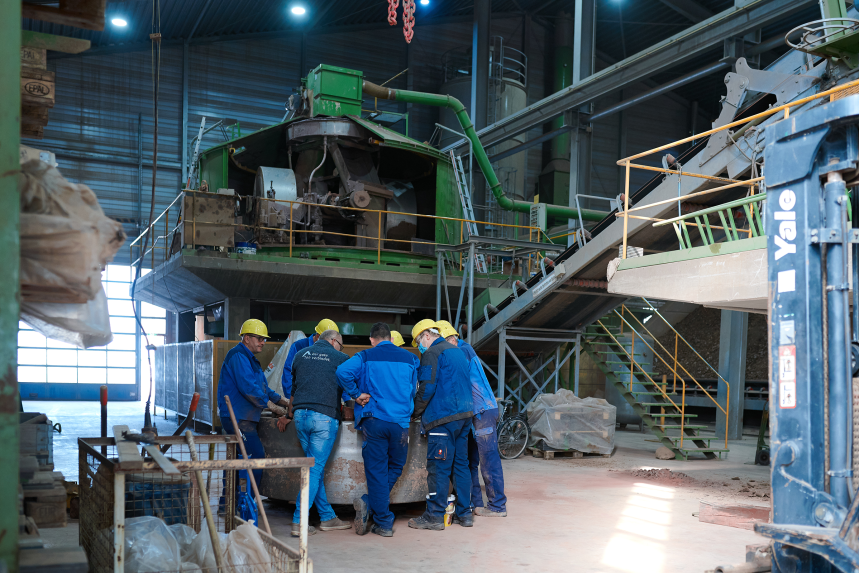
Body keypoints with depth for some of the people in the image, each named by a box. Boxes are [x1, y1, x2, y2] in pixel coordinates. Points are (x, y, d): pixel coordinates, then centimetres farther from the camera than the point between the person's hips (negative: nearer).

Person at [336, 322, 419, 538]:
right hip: (401, 422, 2)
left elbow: (343, 371, -13)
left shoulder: (366, 357, 3)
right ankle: (369, 504, 0)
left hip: (373, 421, -2)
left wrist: (356, 395, 1)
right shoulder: (409, 358, 11)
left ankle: (384, 524, -2)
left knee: (376, 471, 2)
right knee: (395, 469, 15)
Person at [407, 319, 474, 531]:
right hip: (464, 414, 9)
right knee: (461, 464, 12)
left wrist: (416, 410, -1)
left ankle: (434, 516, -2)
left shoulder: (432, 353, -7)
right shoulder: (458, 352, 21)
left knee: (438, 467, -5)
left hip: (442, 418, -9)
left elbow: (427, 388, -14)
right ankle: (464, 513, 16)